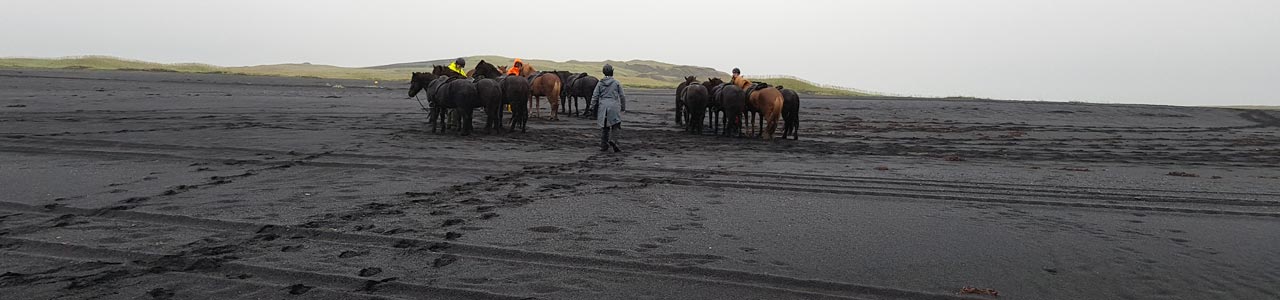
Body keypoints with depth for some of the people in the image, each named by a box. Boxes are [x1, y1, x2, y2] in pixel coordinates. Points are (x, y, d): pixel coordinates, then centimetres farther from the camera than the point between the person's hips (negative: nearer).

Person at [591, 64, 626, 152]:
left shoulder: (600, 83, 2)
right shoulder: (617, 83, -2)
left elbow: (594, 96, 2)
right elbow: (622, 96, 2)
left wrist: (593, 107, 9)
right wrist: (623, 107, 12)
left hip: (602, 108, 3)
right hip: (614, 106, -3)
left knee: (604, 127, 12)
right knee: (616, 125, 5)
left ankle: (604, 146, 12)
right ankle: (612, 139, -20)